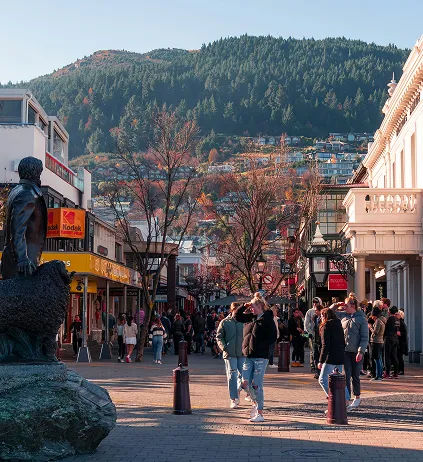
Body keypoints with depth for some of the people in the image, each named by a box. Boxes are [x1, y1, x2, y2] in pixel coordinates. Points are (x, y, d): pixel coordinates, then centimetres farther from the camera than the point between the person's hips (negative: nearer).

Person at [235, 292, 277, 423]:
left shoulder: (267, 320, -6)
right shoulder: (250, 318, 12)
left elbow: (272, 337, -10)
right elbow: (237, 316, 21)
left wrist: (260, 346, -15)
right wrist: (244, 306, 7)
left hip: (260, 357, -6)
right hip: (248, 356, 6)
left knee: (256, 385, -5)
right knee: (245, 383, 3)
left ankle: (260, 413, 3)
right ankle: (255, 403, 28)